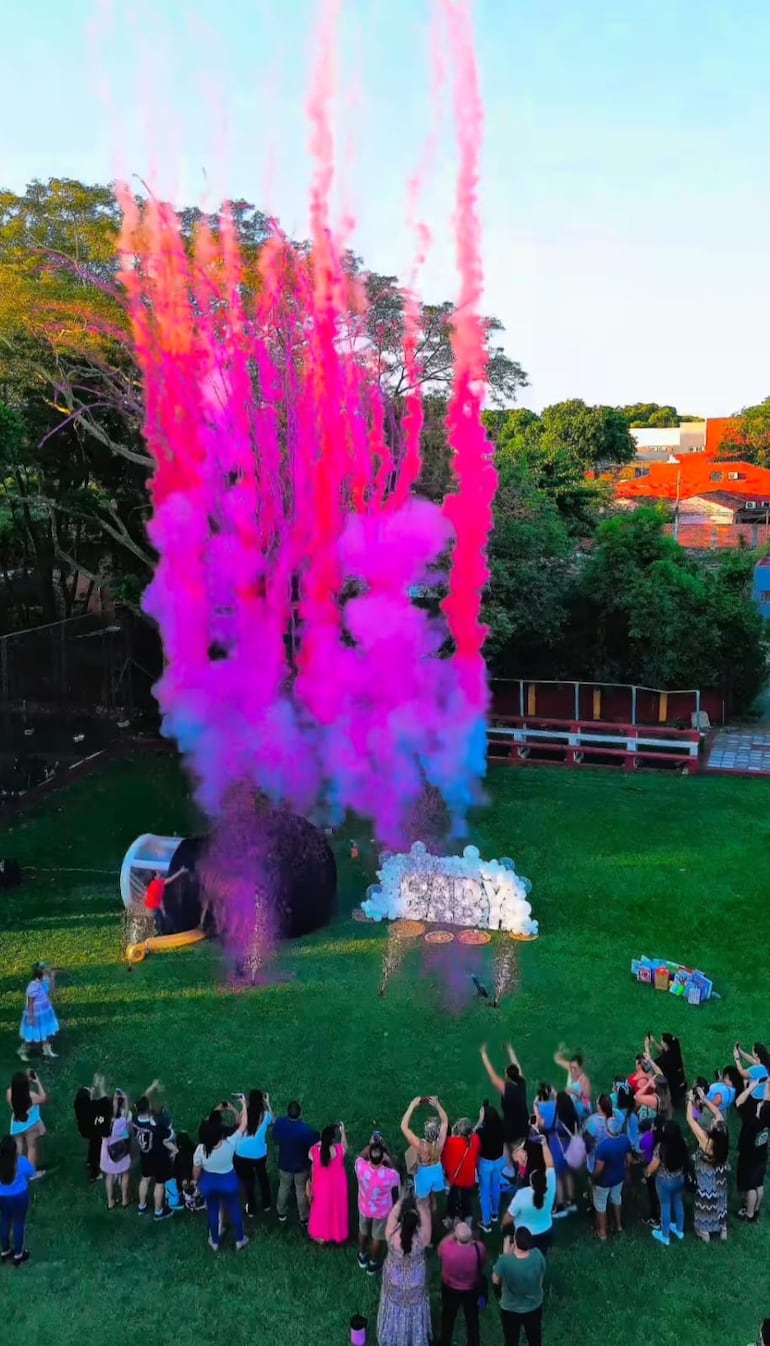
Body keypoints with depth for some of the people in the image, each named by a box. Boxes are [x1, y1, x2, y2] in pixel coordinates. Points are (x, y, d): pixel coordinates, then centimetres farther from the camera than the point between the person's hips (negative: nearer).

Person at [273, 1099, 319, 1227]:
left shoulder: (279, 1123, -24)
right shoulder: (306, 1129, -34)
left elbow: (276, 1140, -4)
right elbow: (314, 1148, -20)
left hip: (284, 1164, 3)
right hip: (301, 1166, -3)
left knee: (283, 1188, 27)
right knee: (301, 1191, 20)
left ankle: (281, 1215, 45)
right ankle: (303, 1219, 36)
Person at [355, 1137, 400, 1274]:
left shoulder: (361, 1167, -35)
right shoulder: (390, 1175, -39)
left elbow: (361, 1155, -9)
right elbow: (396, 1174, -12)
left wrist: (371, 1144, -4)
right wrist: (388, 1159, -10)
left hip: (364, 1208, 2)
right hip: (382, 1211, -2)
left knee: (363, 1232, 31)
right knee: (378, 1237, 26)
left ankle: (362, 1258, 54)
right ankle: (373, 1264, 47)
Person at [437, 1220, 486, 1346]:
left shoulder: (446, 1247, -35)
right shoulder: (479, 1248, -32)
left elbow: (439, 1251, -9)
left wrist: (453, 1234, -7)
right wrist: (470, 1239, -7)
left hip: (450, 1289, 0)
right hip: (471, 1290, 0)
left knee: (448, 1319, 27)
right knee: (472, 1320, 26)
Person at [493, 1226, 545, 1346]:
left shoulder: (505, 1261, -36)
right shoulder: (538, 1256, -28)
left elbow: (495, 1280, -15)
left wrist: (506, 1255, -14)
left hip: (510, 1310, -1)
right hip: (534, 1308, 1)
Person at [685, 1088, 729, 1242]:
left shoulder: (705, 1140, -39)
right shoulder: (723, 1137, -27)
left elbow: (690, 1120, -32)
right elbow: (717, 1113, -12)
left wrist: (691, 1100, -22)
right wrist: (704, 1099, -13)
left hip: (706, 1180, -4)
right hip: (720, 1176, 4)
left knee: (706, 1201, 18)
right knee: (720, 1200, 25)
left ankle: (705, 1231, 38)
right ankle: (723, 1229, 43)